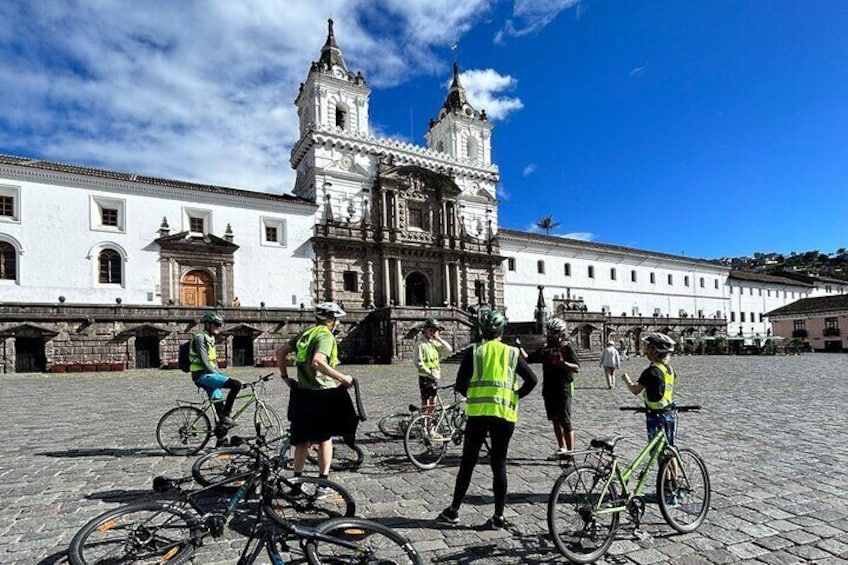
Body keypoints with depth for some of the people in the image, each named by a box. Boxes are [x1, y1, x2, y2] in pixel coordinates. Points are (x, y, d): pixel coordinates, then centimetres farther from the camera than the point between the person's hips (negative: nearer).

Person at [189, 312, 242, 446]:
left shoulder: (210, 339, 21)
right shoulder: (200, 337, -8)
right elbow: (204, 361, -17)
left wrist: (220, 376, 14)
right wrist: (219, 375, -18)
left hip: (209, 375, 10)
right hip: (203, 375, -9)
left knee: (219, 405, 8)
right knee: (236, 384, -24)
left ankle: (221, 440, 14)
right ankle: (225, 416, -16)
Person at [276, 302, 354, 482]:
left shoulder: (305, 333, 11)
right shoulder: (326, 336, -14)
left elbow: (280, 352, 12)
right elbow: (317, 362, -30)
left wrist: (285, 377, 17)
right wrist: (342, 377, -25)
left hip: (302, 394, 7)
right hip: (323, 395, -7)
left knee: (303, 439, 16)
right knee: (325, 438, 8)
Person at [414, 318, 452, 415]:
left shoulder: (434, 342, 8)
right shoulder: (421, 344, -12)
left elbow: (449, 349, 2)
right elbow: (418, 363, -17)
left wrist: (439, 338, -5)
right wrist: (429, 373, -19)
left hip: (435, 376, 6)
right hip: (425, 377, -6)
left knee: (433, 403, 13)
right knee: (425, 403, -1)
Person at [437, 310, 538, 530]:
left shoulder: (474, 351, 3)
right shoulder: (512, 353, 7)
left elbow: (460, 383, -4)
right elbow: (532, 380, 2)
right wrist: (514, 396, 12)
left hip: (477, 412, -1)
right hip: (504, 413, 1)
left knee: (468, 462, 11)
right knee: (499, 464, 11)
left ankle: (454, 510, 20)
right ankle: (499, 516, 16)